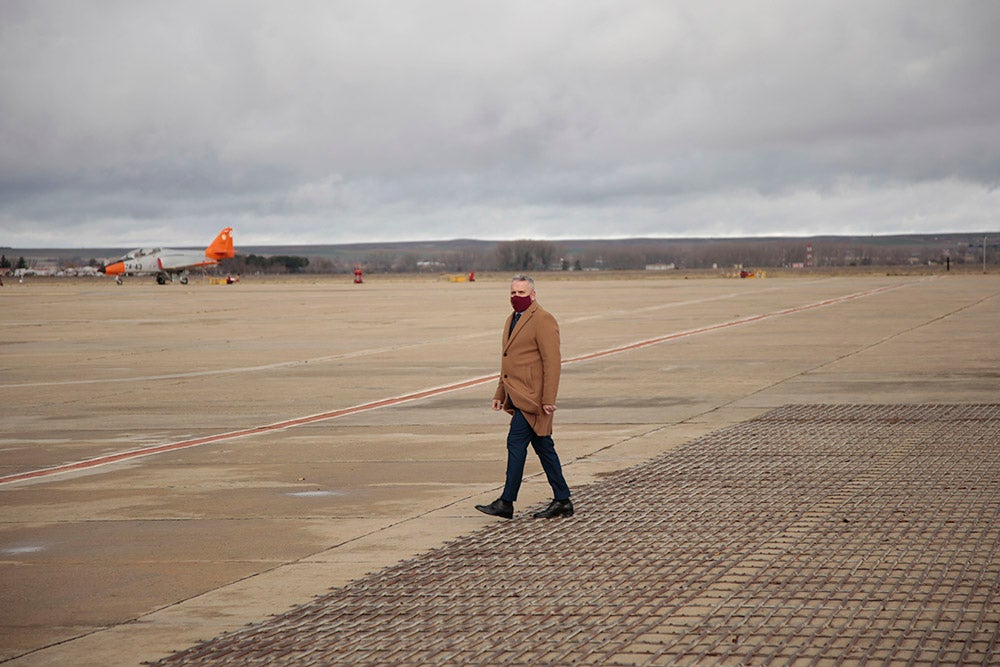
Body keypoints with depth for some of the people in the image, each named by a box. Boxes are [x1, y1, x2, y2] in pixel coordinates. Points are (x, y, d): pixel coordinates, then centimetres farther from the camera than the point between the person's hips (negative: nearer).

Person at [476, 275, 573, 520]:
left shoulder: (543, 320, -11)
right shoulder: (512, 320, 18)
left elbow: (552, 361, -16)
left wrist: (549, 399, -20)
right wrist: (500, 393, 20)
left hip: (532, 396, -9)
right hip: (519, 396, 9)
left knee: (516, 443, -11)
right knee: (543, 446, 10)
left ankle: (506, 503, -8)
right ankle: (562, 502, 15)